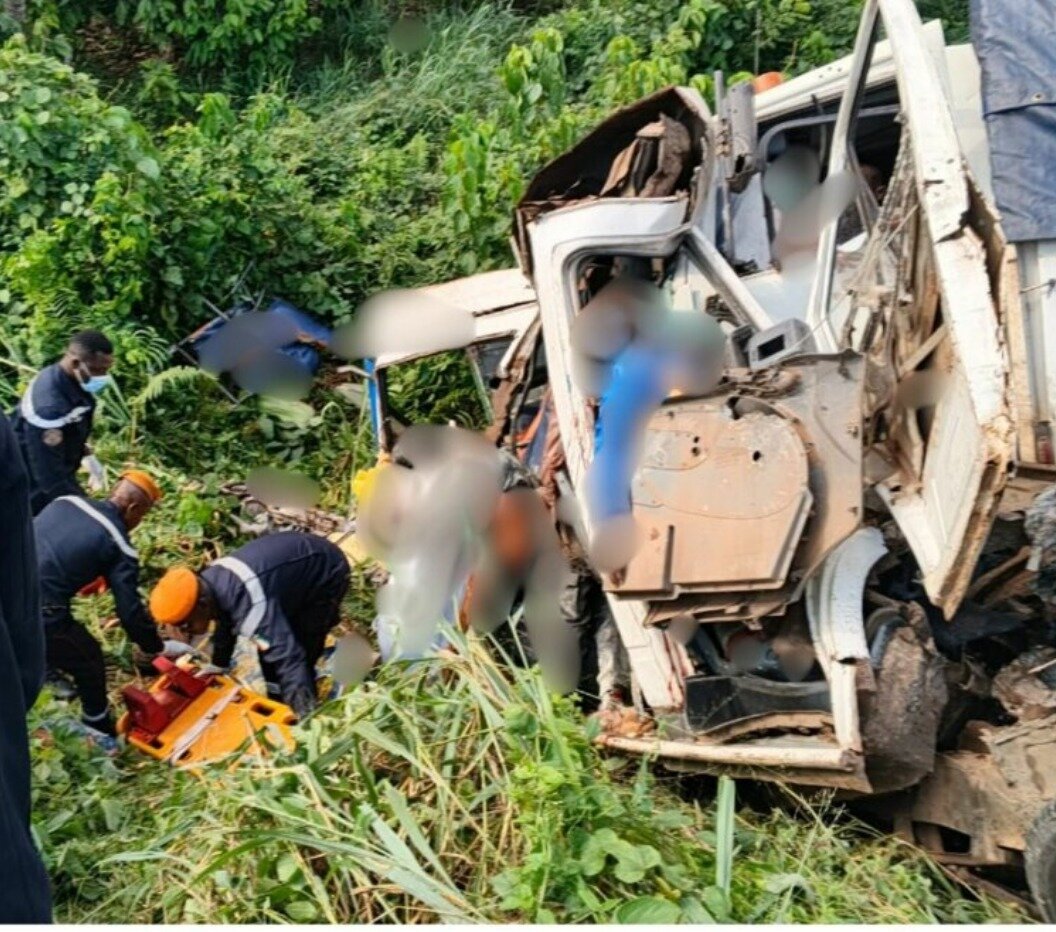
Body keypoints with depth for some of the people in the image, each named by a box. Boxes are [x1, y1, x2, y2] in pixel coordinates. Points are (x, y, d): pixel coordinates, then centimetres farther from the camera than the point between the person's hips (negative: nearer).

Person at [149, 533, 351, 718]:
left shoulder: (248, 604, -41)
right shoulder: (211, 582, -11)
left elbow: (289, 658, -46)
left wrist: (303, 717, -49)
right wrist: (218, 665, 25)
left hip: (327, 572, -9)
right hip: (300, 559, 9)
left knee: (298, 654, -11)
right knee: (268, 646, 13)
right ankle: (278, 705, 32)